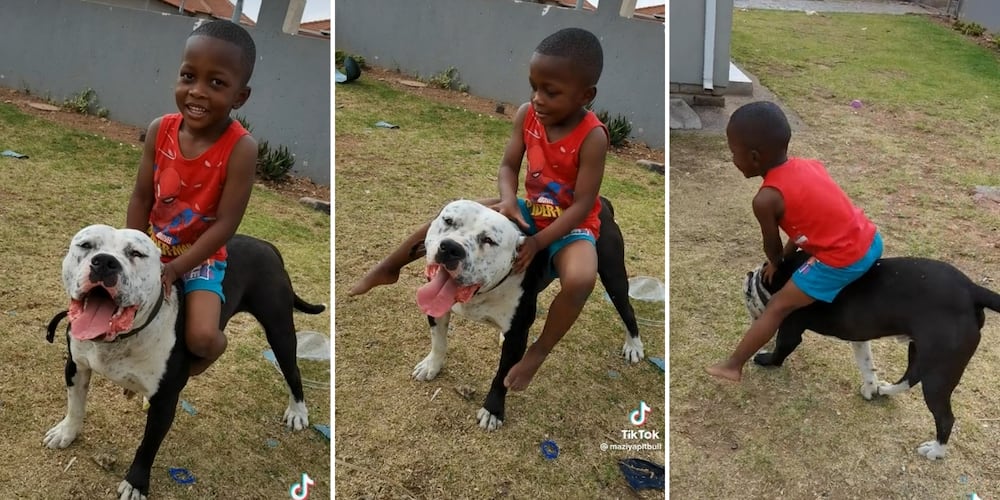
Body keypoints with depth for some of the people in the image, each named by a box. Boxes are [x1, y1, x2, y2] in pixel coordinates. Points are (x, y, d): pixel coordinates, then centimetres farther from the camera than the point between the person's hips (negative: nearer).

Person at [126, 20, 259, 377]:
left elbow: (225, 224, -22)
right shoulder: (159, 130, -12)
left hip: (202, 257, -4)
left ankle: (214, 348, 18)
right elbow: (141, 197, -3)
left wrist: (174, 269, -21)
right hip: (152, 246, 4)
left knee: (201, 338, -19)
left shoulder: (241, 148, -25)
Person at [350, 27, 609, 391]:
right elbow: (508, 166, -5)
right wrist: (508, 201, -27)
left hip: (571, 225, -5)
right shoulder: (527, 115, -11)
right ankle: (387, 269, 11)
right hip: (530, 210, 6)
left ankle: (539, 351, -13)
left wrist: (538, 242, -31)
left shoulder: (592, 137, -26)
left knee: (580, 280, -36)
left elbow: (582, 205, -25)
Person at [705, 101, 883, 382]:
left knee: (777, 308, 4)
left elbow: (772, 246, 1)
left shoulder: (766, 199, -15)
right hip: (871, 241, 7)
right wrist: (786, 256, 21)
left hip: (842, 261, -7)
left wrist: (776, 264, 23)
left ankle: (732, 367, 12)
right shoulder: (808, 164, 6)